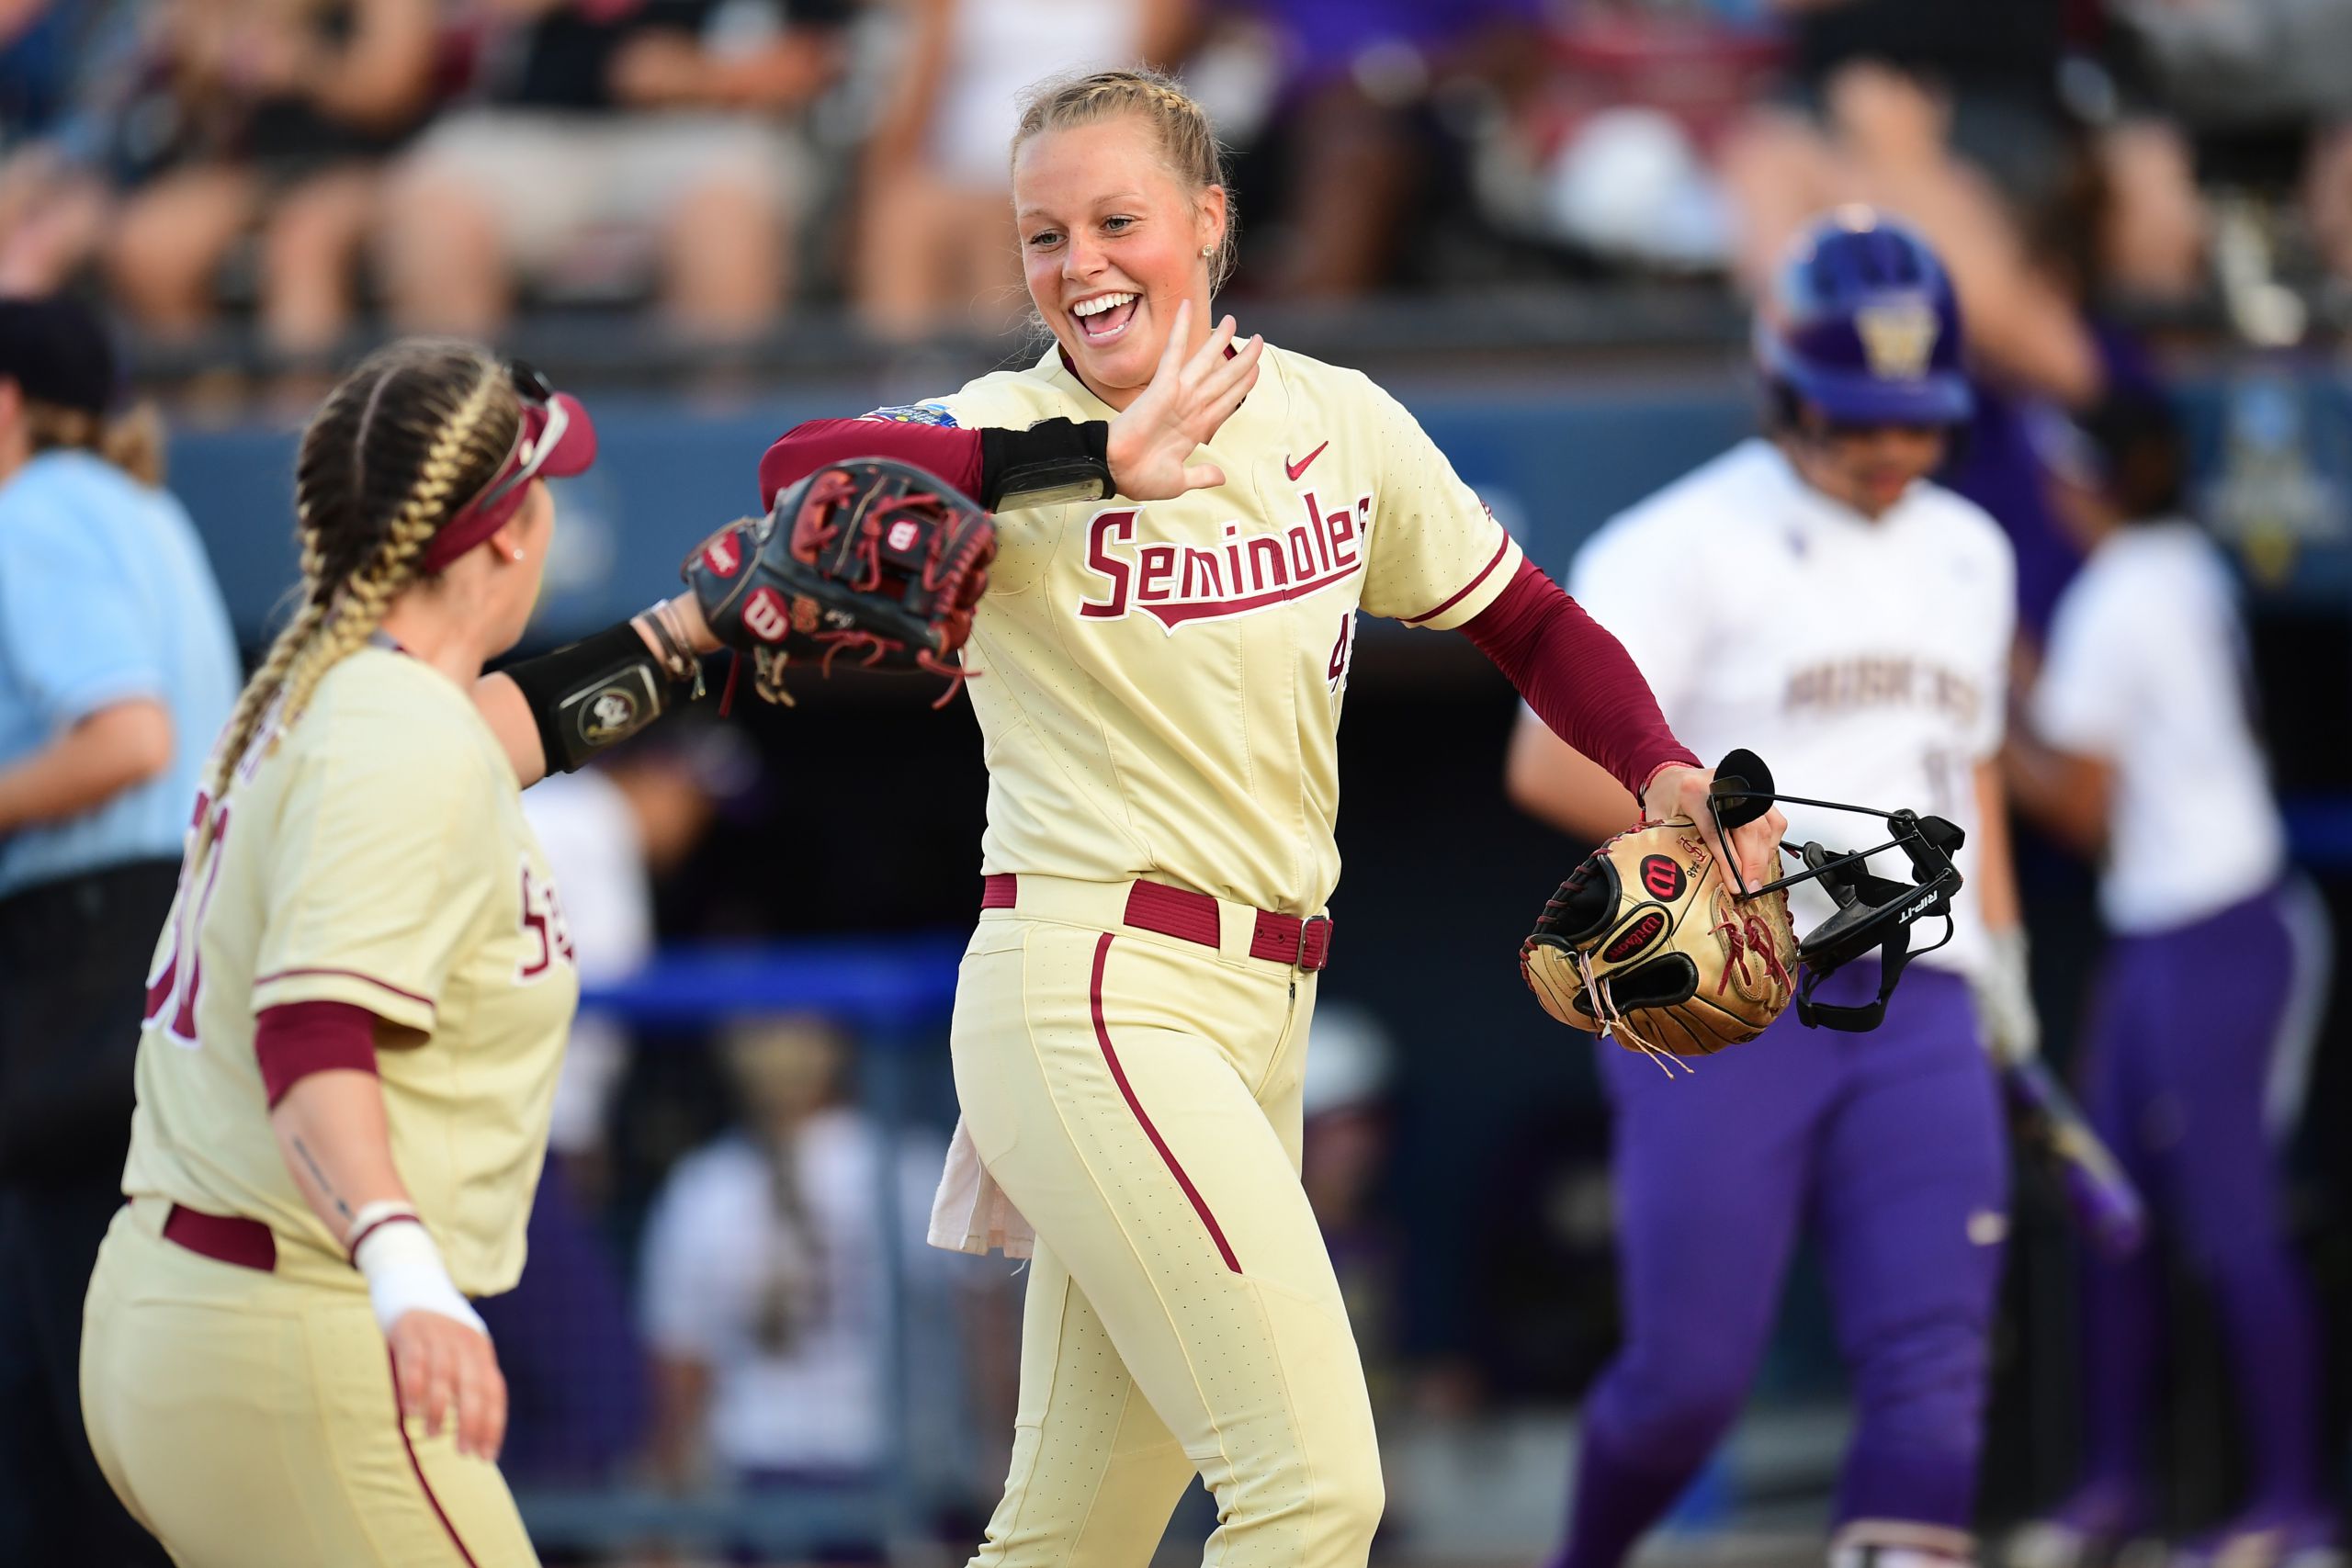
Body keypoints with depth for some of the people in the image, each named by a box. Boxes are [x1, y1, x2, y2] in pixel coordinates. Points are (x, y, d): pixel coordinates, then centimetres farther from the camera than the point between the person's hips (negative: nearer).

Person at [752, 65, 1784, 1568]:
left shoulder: (1336, 422, 8)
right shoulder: (1014, 435, -8)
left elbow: (1526, 622, 19)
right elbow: (803, 472, -29)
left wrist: (1662, 769, 2)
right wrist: (1092, 459, -33)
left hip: (1261, 1007, 6)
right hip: (1094, 988, -6)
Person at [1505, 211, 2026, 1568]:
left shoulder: (1968, 554, 17)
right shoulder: (1685, 544, -4)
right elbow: (1552, 762, -10)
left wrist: (2001, 948, 18)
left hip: (1916, 1007, 5)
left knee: (1935, 1371, -11)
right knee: (1691, 1377, -4)